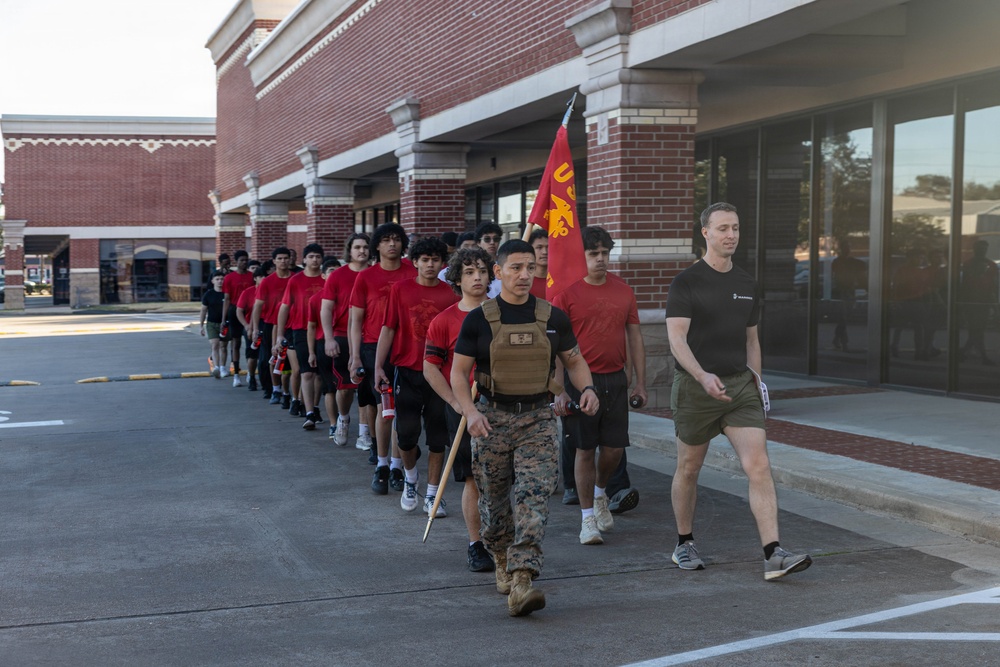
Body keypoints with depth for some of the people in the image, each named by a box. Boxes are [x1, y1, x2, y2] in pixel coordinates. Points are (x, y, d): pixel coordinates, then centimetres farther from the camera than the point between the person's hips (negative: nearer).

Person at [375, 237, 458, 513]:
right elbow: (388, 329, 3)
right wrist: (378, 367, -4)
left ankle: (432, 495, 15)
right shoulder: (400, 289, 1)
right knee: (406, 433, 0)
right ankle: (410, 478, 29)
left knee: (437, 438, 4)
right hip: (408, 371, 0)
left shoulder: (450, 294, 1)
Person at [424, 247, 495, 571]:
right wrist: (456, 402, -9)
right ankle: (475, 545, 9)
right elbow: (430, 367, -1)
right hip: (463, 407, -2)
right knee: (473, 479, 0)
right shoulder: (444, 321, -1)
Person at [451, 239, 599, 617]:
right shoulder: (479, 320, -1)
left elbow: (574, 360, 16)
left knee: (534, 497, -15)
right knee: (494, 499, 11)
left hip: (538, 419, 0)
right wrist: (470, 411, -17)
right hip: (492, 419, 0)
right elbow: (458, 372, 0)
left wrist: (587, 389, -5)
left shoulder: (552, 319, 5)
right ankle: (502, 561, 38)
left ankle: (521, 582, -20)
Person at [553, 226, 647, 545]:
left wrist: (640, 383, 8)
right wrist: (559, 390, -10)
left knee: (614, 447, 5)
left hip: (615, 379, 4)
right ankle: (588, 519, 12)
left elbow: (635, 337, 13)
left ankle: (600, 493, 35)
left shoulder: (623, 291, 8)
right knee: (585, 450, 1)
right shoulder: (567, 292, -5)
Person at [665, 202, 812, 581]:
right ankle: (684, 545, 29)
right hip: (695, 385, -4)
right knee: (689, 469, 10)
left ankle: (773, 556, -14)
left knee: (759, 466, -10)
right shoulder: (686, 283, -6)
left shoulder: (746, 285, 11)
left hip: (739, 385, 4)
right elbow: (676, 339, -16)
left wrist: (755, 381, 13)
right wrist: (704, 376, -31)